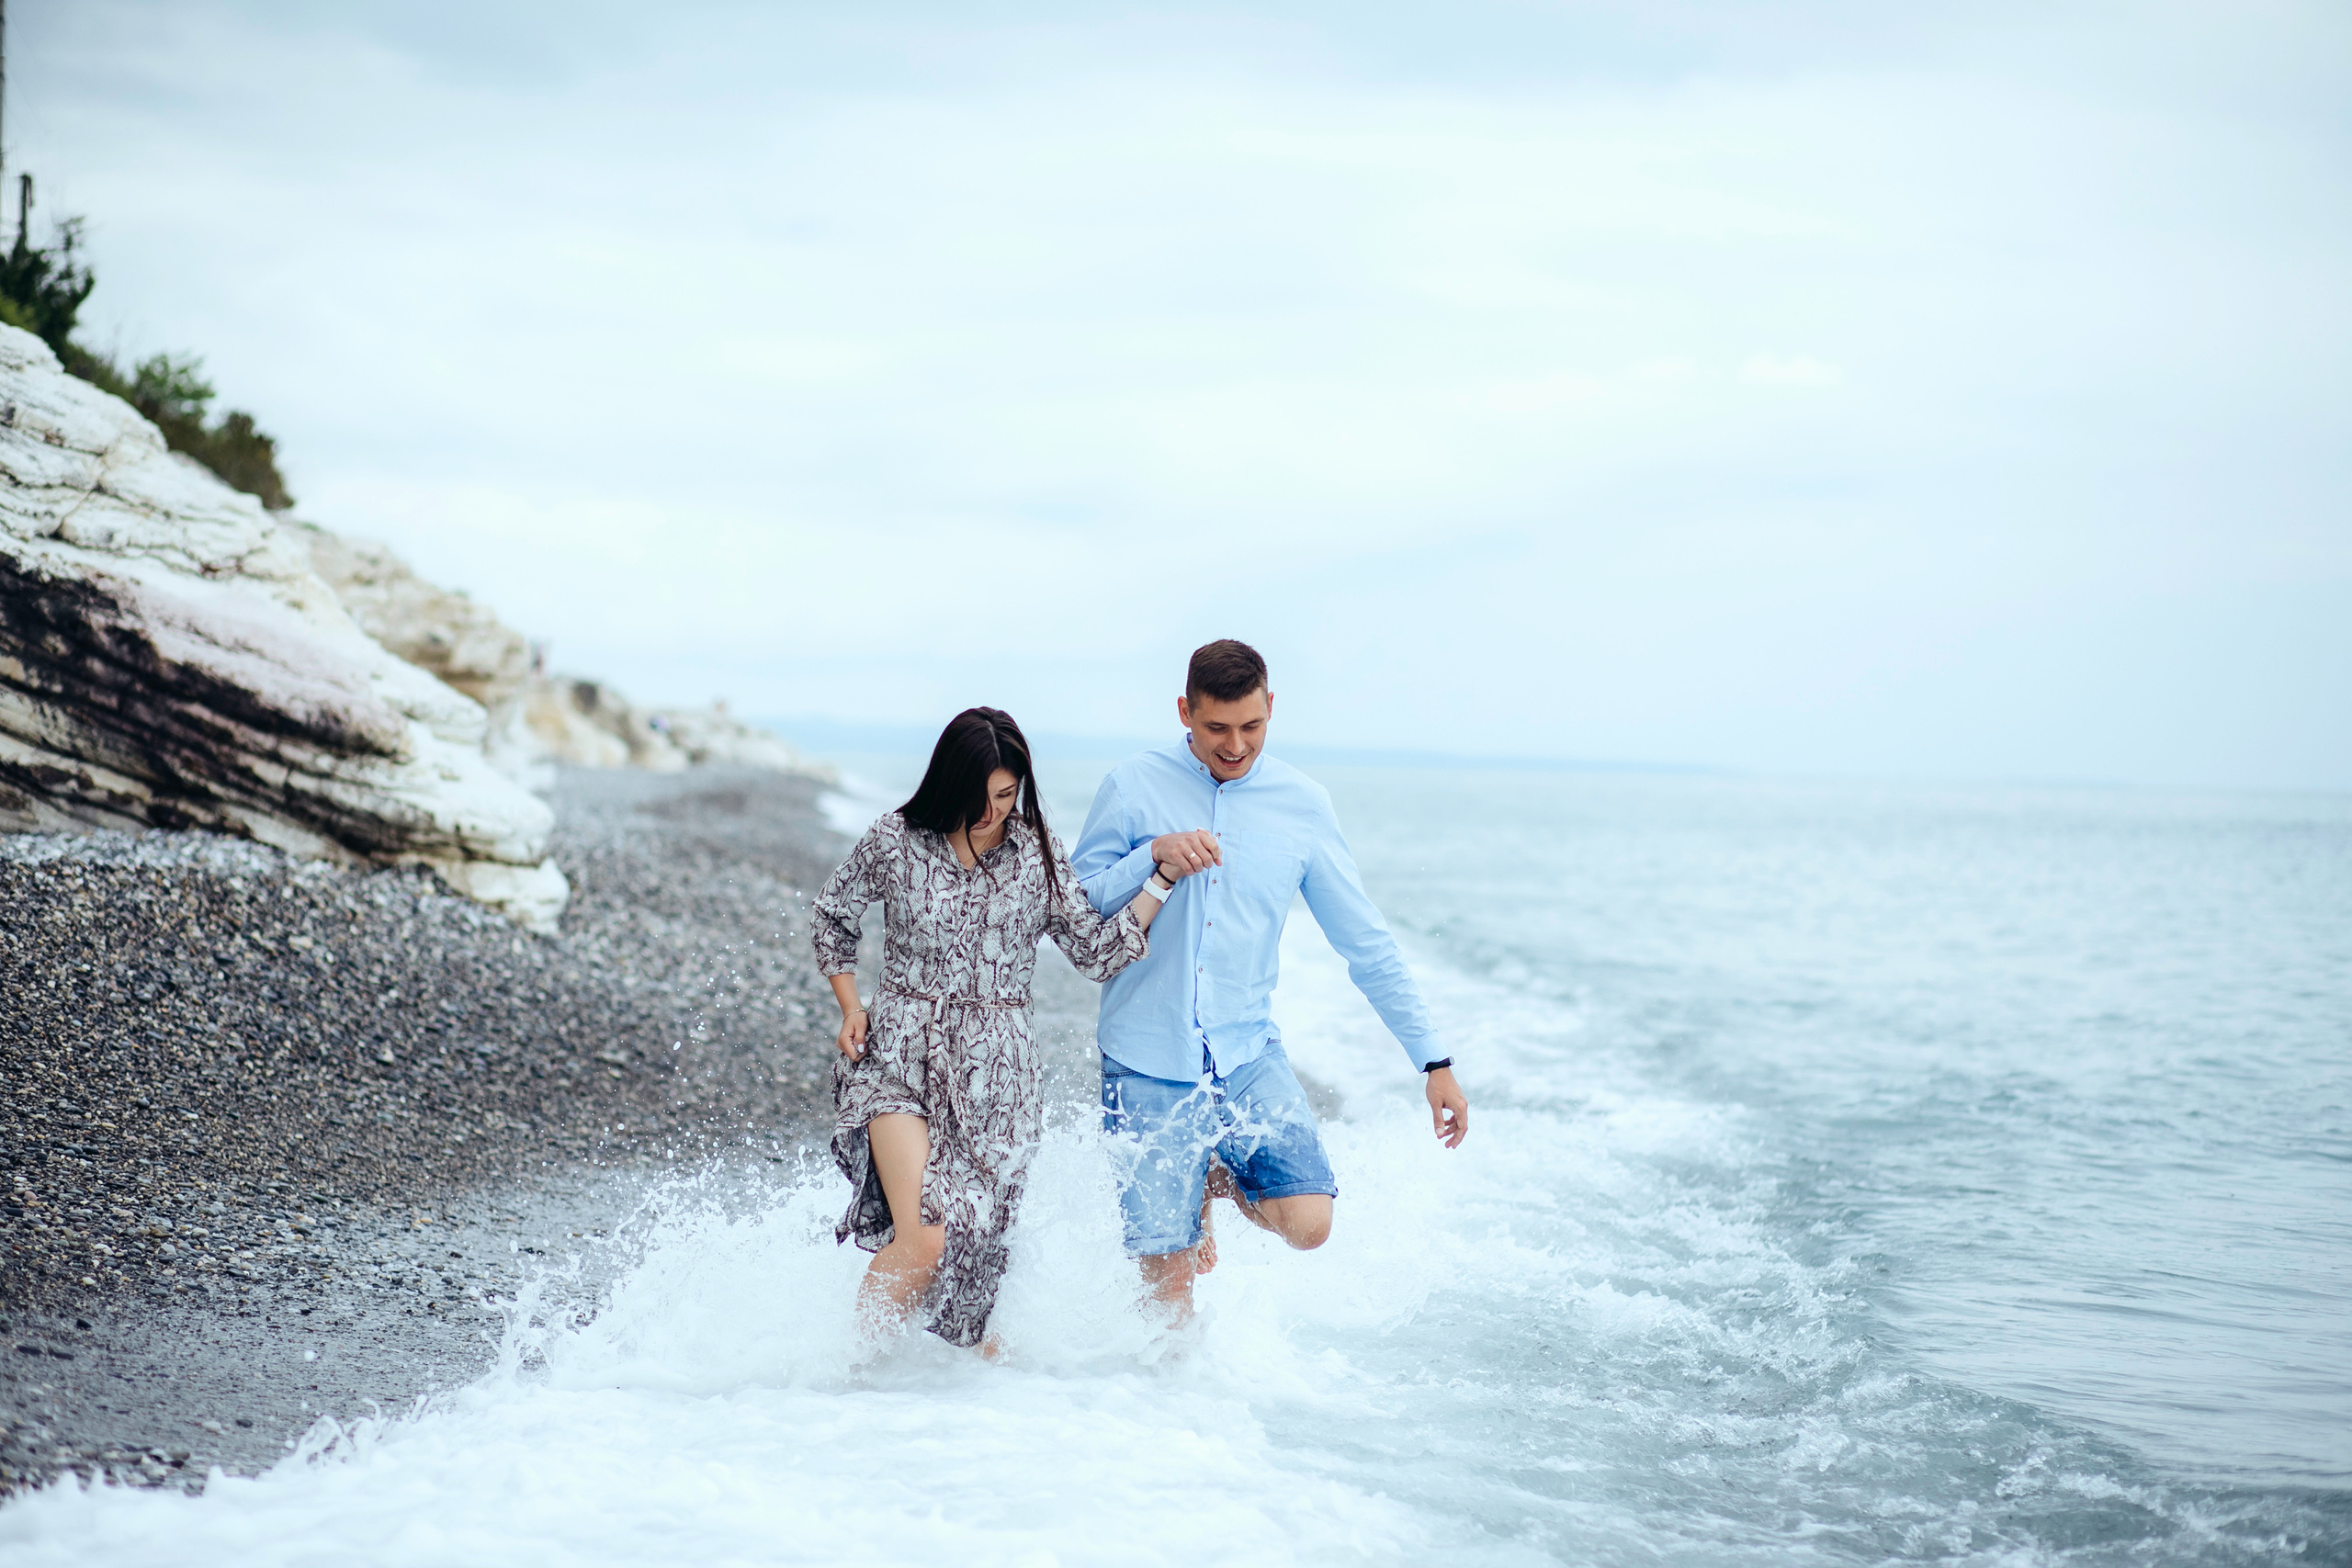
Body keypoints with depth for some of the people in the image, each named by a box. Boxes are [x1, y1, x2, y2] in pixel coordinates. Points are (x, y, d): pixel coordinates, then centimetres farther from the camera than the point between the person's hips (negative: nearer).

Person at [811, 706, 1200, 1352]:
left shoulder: (1036, 855, 4)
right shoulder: (894, 840, -1)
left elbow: (1098, 949, 1)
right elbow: (831, 918, 15)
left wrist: (1165, 878, -7)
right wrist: (851, 1009, 5)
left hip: (994, 1068, 2)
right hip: (899, 1057, -2)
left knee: (969, 1246, -1)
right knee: (922, 1241, -19)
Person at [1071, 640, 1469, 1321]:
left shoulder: (1301, 804, 3)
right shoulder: (1132, 790, -2)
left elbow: (1368, 945, 6)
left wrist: (1433, 1062, 4)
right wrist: (1153, 858, -18)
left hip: (1248, 1054, 2)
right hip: (1146, 1064, -1)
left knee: (1307, 1222, -18)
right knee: (1167, 1277, -3)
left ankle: (1220, 1181, 14)